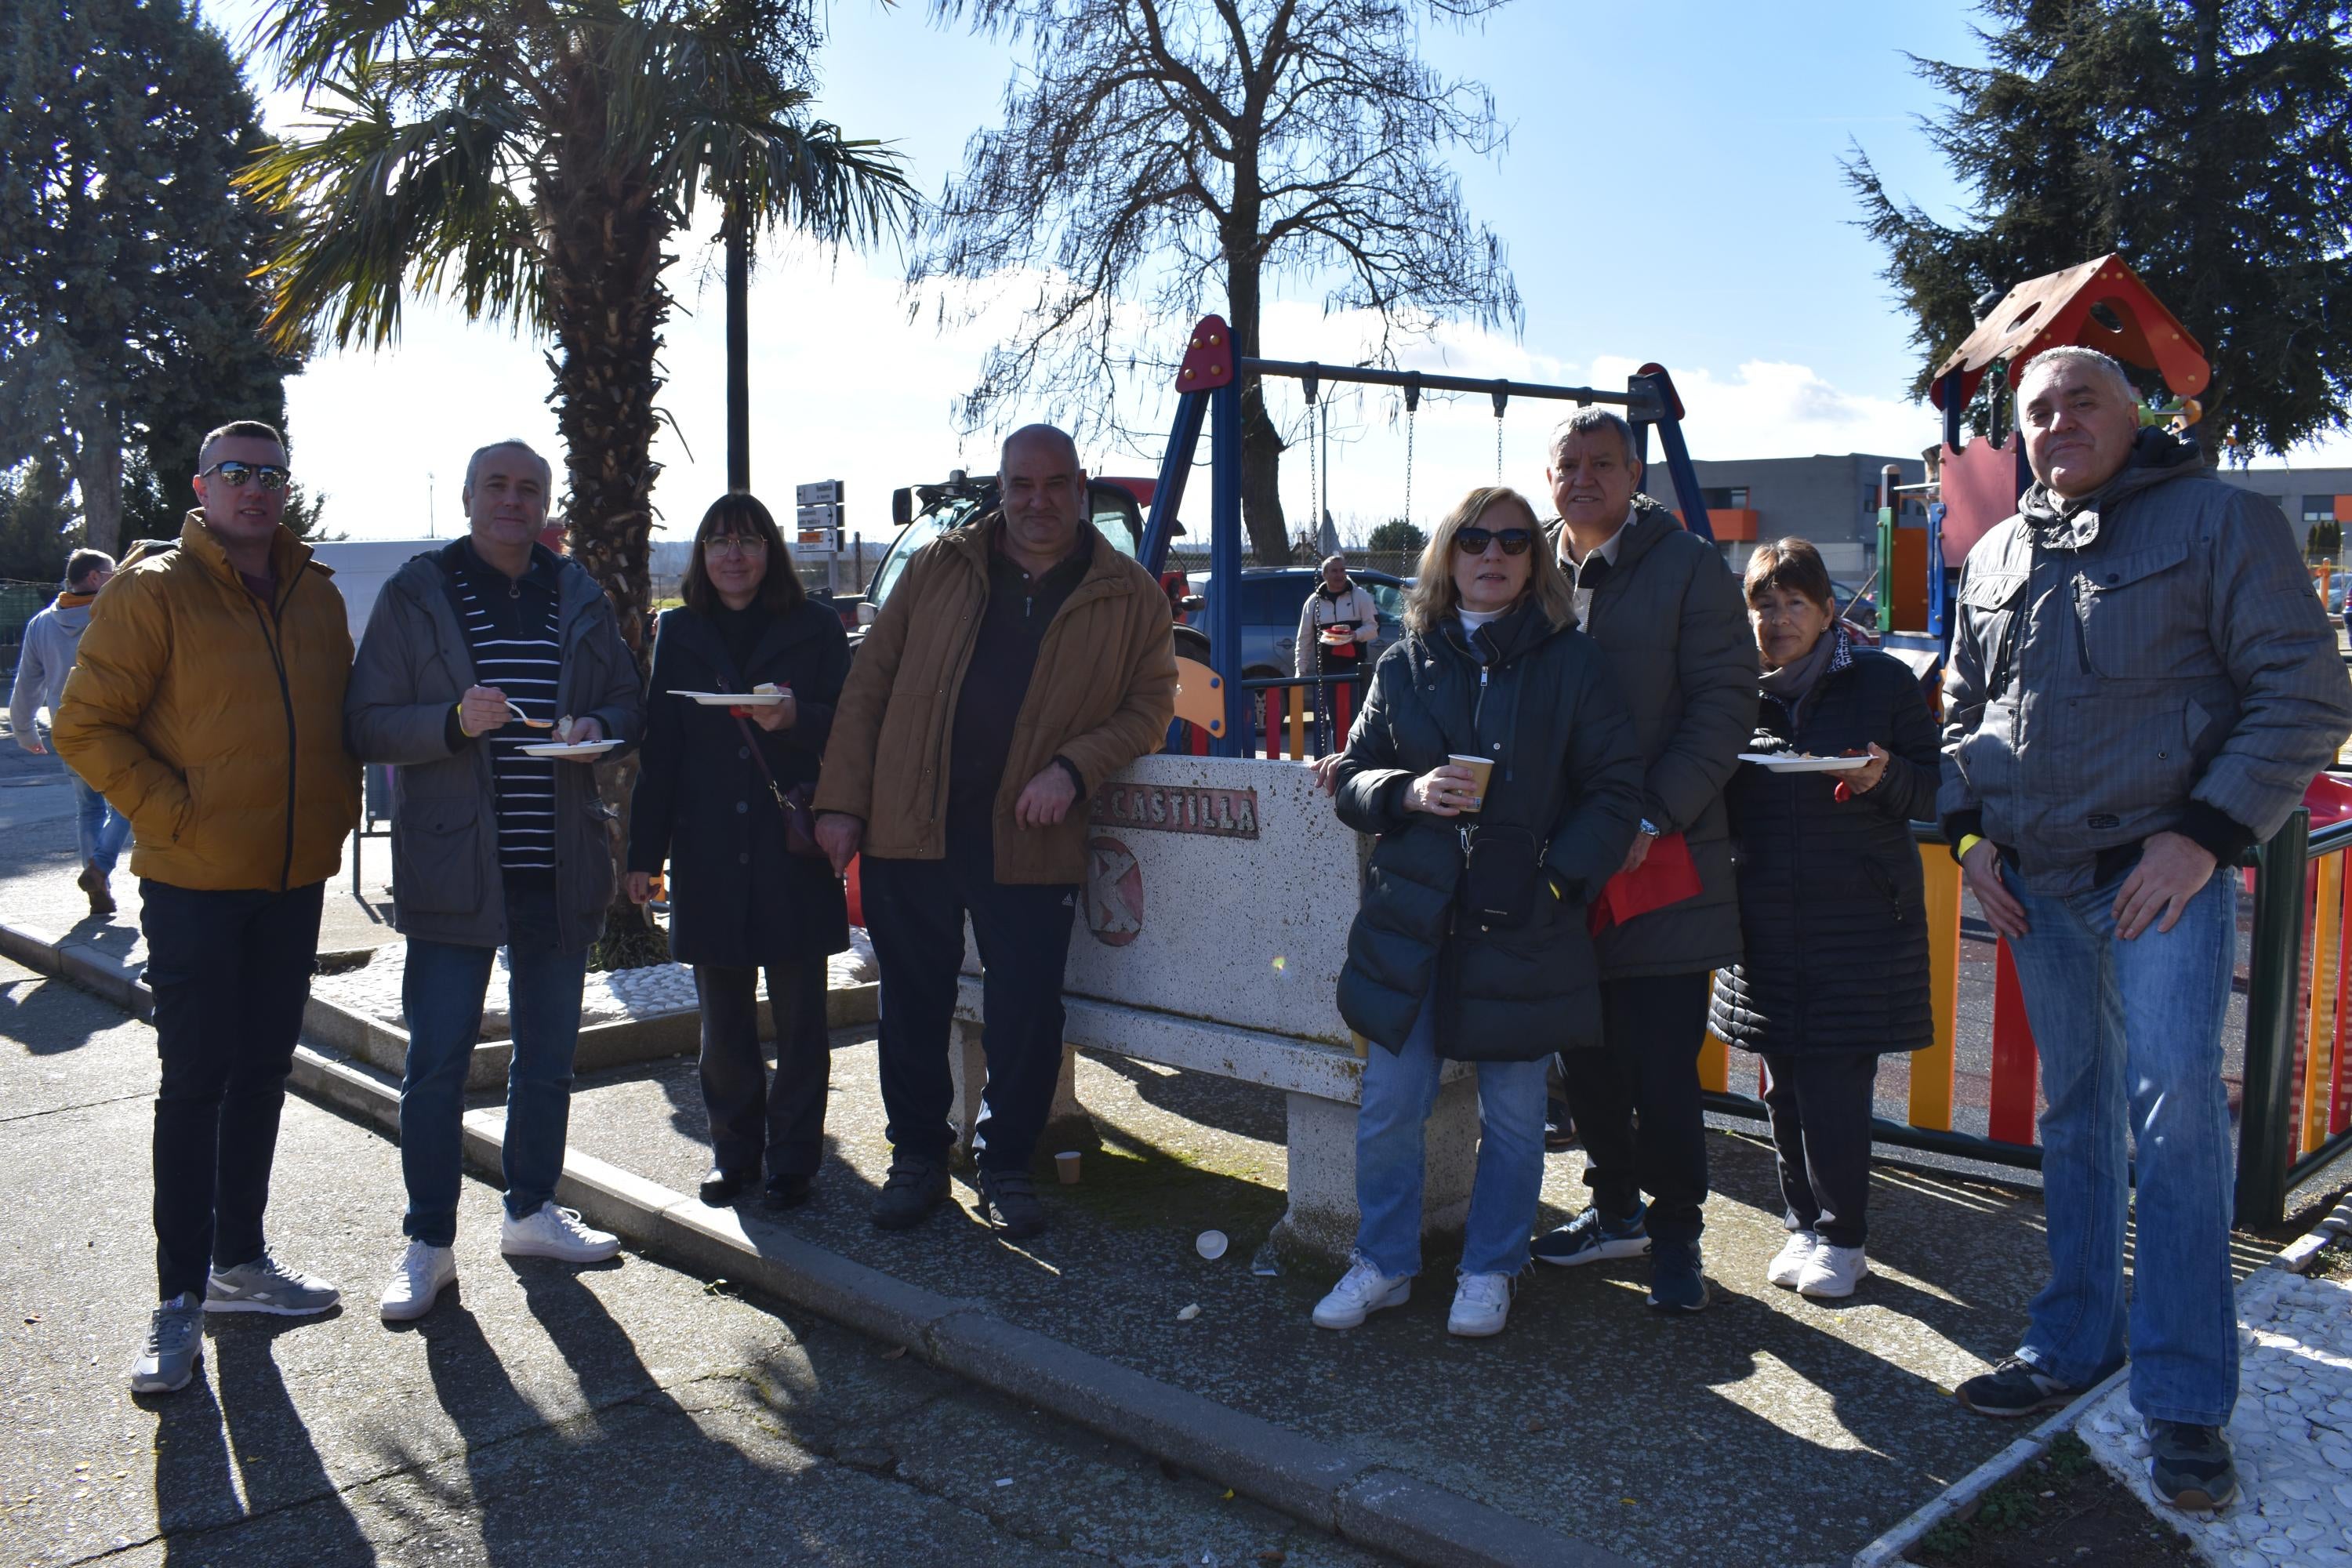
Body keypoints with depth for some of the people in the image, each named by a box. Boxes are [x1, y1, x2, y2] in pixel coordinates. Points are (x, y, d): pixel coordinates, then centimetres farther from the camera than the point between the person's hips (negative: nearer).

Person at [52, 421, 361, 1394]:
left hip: (294, 877, 6)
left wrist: (337, 811, 7)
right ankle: (180, 1299, 10)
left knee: (263, 1072, 13)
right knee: (194, 1083, -1)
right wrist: (175, 814, -15)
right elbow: (86, 725, -9)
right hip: (194, 883, -5)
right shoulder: (154, 590, -7)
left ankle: (239, 1260, 28)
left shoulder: (315, 596, 9)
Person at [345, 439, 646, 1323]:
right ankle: (427, 1244, 13)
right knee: (437, 1063, -1)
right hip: (452, 869, -4)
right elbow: (367, 725, -4)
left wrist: (596, 728, -7)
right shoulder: (416, 596, 0)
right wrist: (455, 722, -22)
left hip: (559, 870, 4)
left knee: (548, 1057, 14)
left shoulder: (579, 599, 10)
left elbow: (630, 704, 15)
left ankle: (531, 1214, 29)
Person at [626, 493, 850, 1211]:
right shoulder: (680, 634, 11)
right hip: (708, 856, 2)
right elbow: (660, 748, 10)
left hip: (794, 850, -2)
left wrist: (796, 718, -20)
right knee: (723, 1016, 9)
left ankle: (793, 1157, 13)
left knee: (799, 1012, 3)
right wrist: (644, 852, 4)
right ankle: (734, 1151, 21)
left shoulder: (815, 627, 4)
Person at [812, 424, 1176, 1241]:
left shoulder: (1130, 597, 3)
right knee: (912, 1003, 10)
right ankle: (917, 1157, 28)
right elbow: (868, 684, 7)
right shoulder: (939, 568, 6)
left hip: (1031, 840, -1)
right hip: (909, 828, 2)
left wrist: (1074, 767, -12)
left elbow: (1151, 704, 5)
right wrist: (842, 801, 1)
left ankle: (1006, 1167, 23)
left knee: (1027, 1011, 3)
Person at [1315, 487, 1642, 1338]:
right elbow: (1351, 779, 9)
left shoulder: (1572, 664, 2)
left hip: (1523, 926, -1)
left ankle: (1489, 1271, 28)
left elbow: (1616, 791, 1)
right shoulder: (1405, 666, 8)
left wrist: (1558, 881, -11)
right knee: (1387, 1109, 6)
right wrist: (1410, 793, -12)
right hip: (1411, 923, 2)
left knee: (1512, 1116, 9)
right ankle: (1384, 1264, 25)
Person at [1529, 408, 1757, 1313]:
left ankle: (1675, 1235, 15)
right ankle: (1616, 1211, 30)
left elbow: (1725, 706, -7)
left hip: (1660, 864, -4)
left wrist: (1649, 820, -14)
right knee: (1585, 1059, 12)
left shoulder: (1688, 567, -1)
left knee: (1660, 1068, -3)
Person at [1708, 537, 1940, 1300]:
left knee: (1838, 1084, -4)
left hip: (1858, 917, -3)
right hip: (1765, 916, 3)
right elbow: (1713, 800, 16)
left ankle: (1842, 1237, 11)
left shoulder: (1883, 681, 2)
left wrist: (1885, 776, -16)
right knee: (1784, 1082, 8)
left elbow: (1935, 787, 4)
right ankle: (1805, 1223, 23)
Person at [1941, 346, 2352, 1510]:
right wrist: (1969, 830, 7)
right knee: (2073, 1112, 12)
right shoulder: (1998, 557, 15)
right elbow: (1964, 710, 22)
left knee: (2174, 1107, -10)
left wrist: (2206, 833, -14)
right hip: (2033, 885, 5)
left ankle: (2185, 1400, 0)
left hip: (2161, 870, -5)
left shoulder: (2218, 517, -1)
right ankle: (2076, 1340, 24)